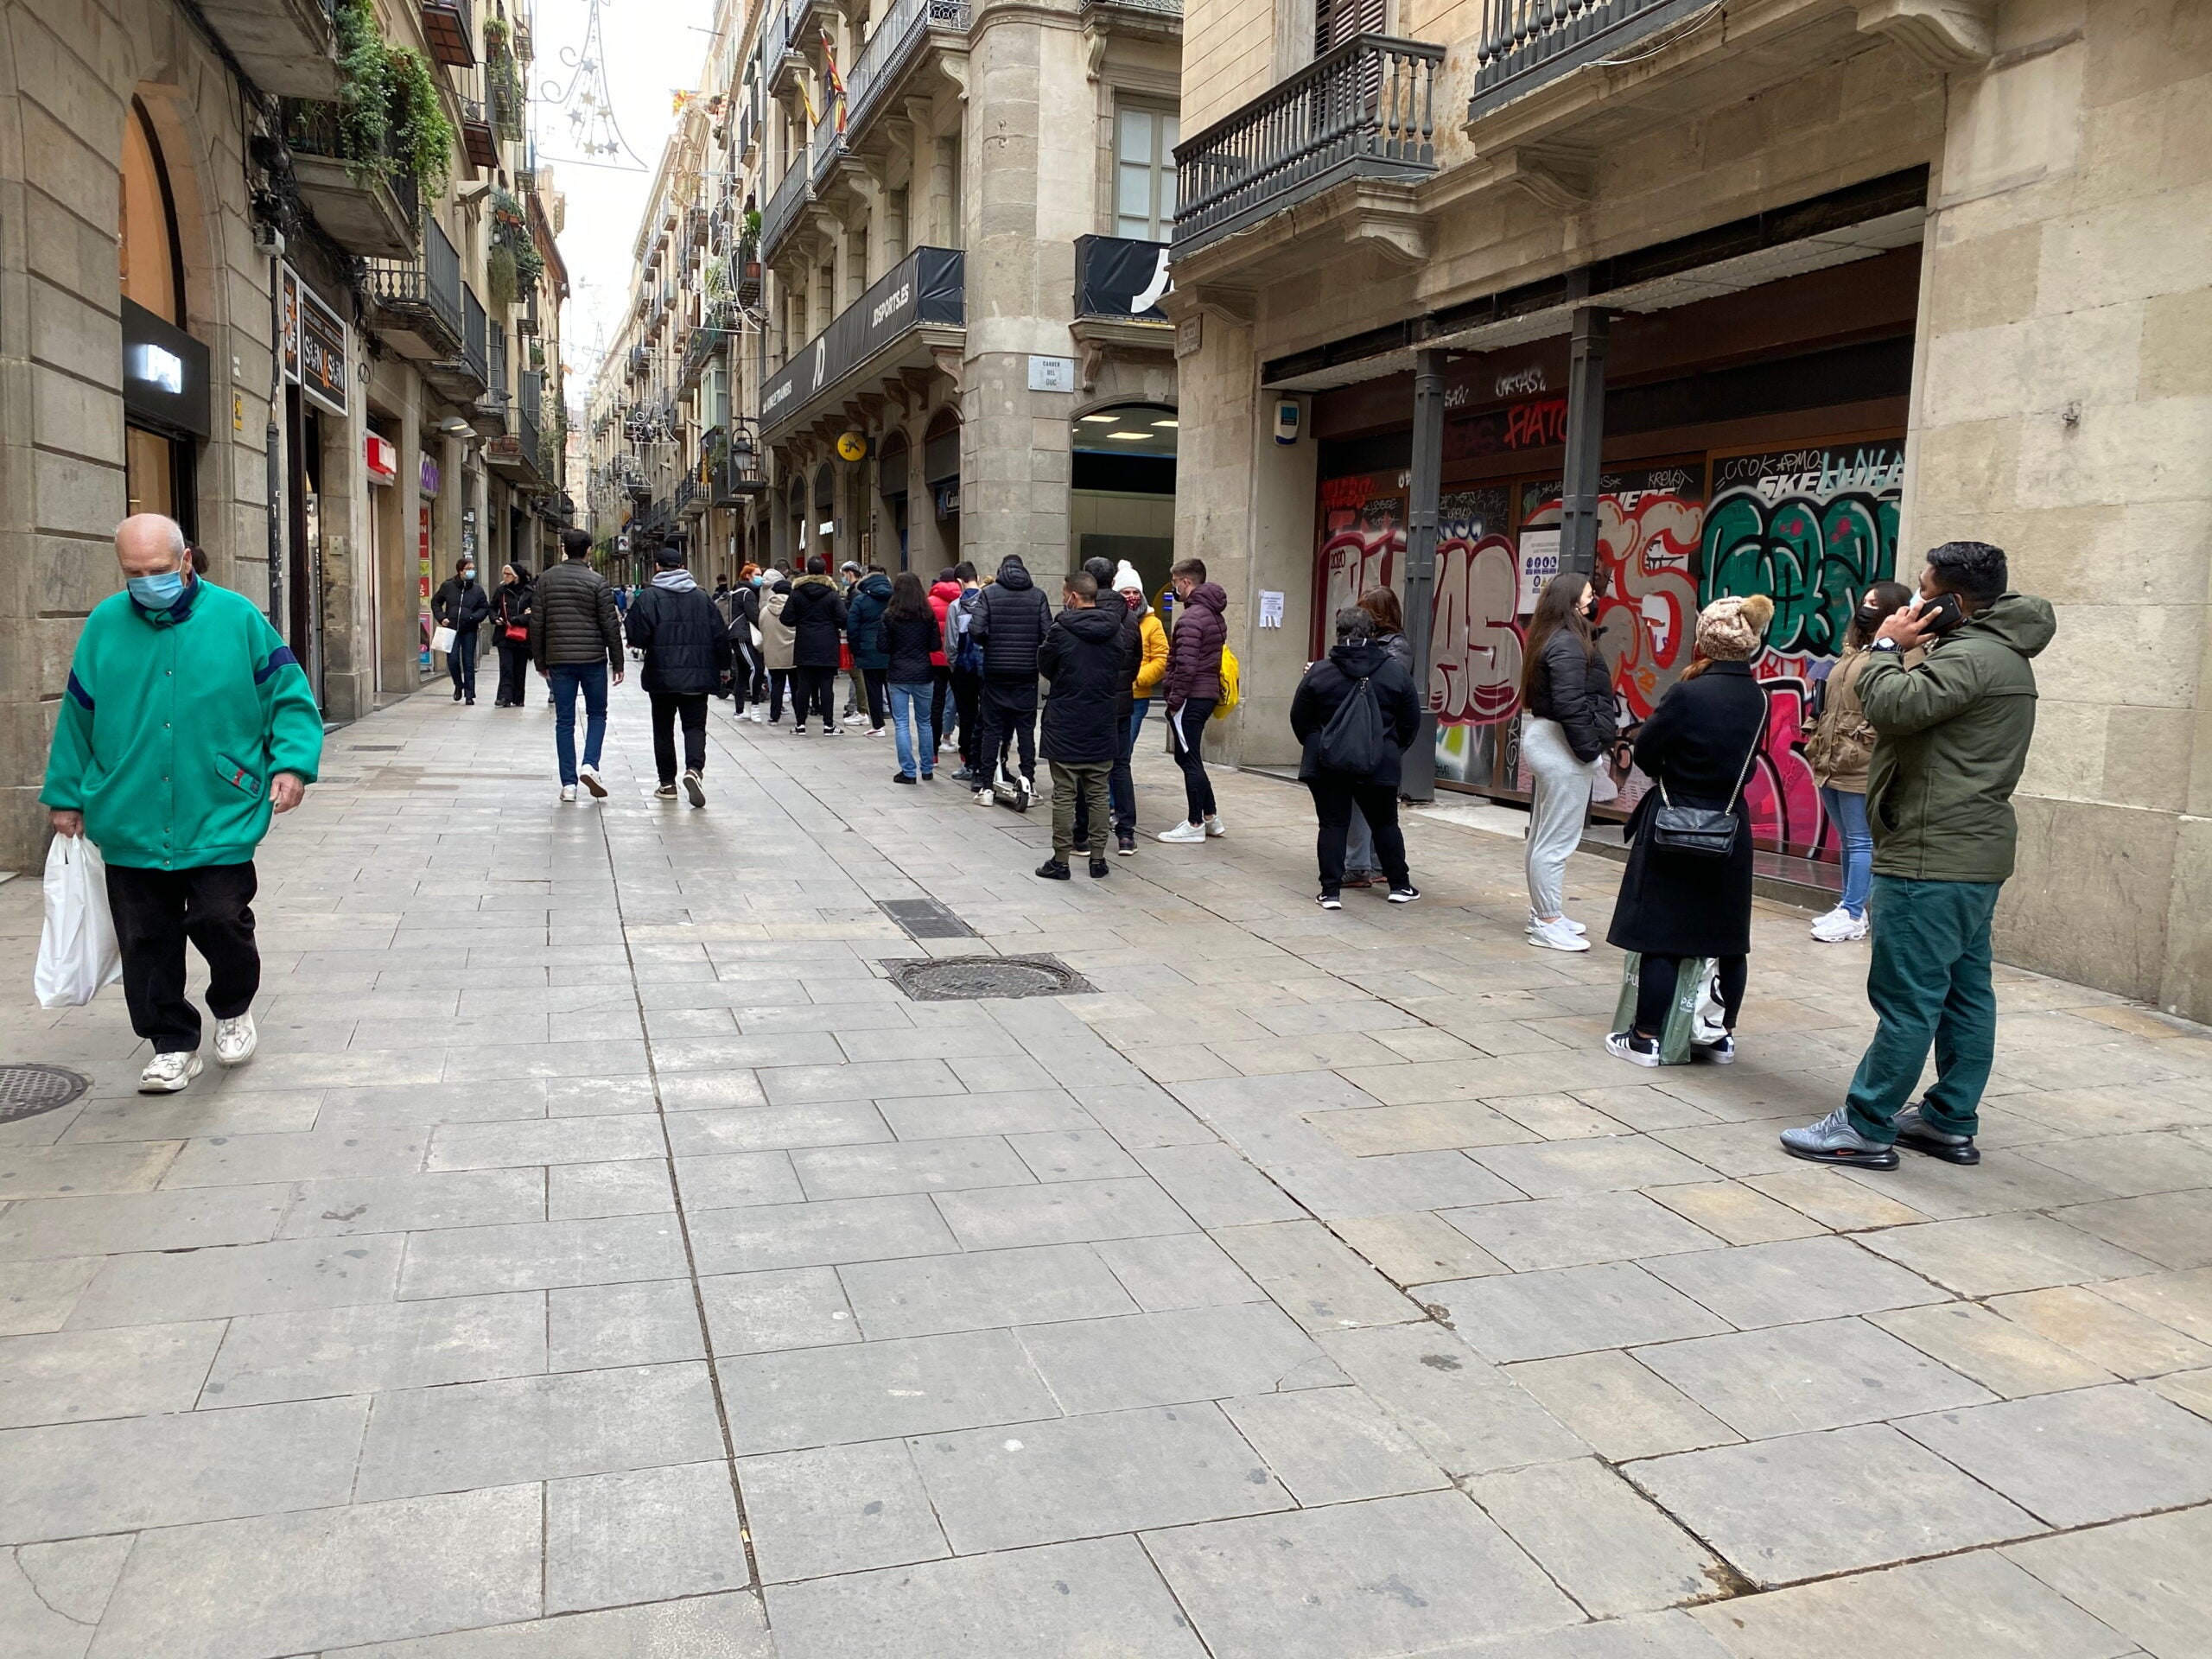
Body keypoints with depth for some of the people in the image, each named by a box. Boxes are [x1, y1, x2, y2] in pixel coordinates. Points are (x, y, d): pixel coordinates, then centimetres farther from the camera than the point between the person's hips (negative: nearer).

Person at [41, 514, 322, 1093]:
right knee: (146, 941, 7)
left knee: (221, 921, -5)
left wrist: (292, 763, -11)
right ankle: (173, 1045, 22)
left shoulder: (236, 617, -2)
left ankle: (233, 1009, 26)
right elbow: (77, 718, 14)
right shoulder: (104, 625, 5)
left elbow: (288, 694, 2)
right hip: (129, 823, 3)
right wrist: (65, 795, 16)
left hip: (220, 820, -3)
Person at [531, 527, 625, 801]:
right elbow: (610, 625, -5)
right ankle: (590, 765, -6)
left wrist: (540, 661, 14)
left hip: (559, 660, 2)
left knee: (564, 721, 6)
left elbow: (536, 624, 6)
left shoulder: (546, 580, 5)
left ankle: (568, 783, 4)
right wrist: (617, 662, 2)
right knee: (597, 713, 14)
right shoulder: (597, 582, -5)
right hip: (593, 658, -2)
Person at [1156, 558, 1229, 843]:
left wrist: (1174, 699, -16)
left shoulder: (1190, 618, -16)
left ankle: (1195, 824, 6)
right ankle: (1211, 818, 21)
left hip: (1191, 698, -9)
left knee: (1189, 759, -1)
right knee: (1189, 757, 18)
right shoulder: (1215, 615, 14)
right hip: (1208, 694, 9)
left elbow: (1186, 666, -22)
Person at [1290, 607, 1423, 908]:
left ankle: (1331, 891, 2)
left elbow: (1299, 720, 3)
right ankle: (1400, 885, 24)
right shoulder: (1396, 672, -1)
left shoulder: (1319, 672, -4)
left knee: (1332, 825, 5)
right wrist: (1393, 750, 21)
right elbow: (1411, 722, 5)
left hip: (1328, 764, -1)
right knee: (1385, 824, 16)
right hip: (1379, 765, 1)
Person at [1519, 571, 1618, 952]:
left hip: (1547, 743, 11)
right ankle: (1548, 924, 1)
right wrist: (1590, 749, -19)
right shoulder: (1568, 645, -19)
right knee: (1557, 840, -5)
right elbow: (1570, 705, -25)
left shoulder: (1552, 638, 13)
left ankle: (1543, 913, 29)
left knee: (1543, 835, 17)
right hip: (1562, 748, -11)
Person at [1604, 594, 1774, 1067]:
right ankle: (1722, 1034, 25)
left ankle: (1647, 1038, 8)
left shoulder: (1687, 695, -19)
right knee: (1727, 939, 14)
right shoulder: (1758, 699, 0)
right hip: (1730, 828, 6)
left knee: (1659, 937, 2)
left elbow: (1645, 754, -10)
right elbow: (1748, 761, 10)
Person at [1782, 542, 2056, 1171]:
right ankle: (1950, 1122, 22)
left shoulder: (1973, 655, -16)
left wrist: (1886, 646, -12)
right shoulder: (2001, 652, 20)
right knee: (1964, 992, 14)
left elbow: (1895, 707, -26)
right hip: (1973, 856, 11)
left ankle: (1864, 1128, -1)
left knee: (1907, 996, -7)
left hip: (1935, 858, -11)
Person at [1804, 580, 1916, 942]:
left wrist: (1864, 741, -21)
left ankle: (1852, 915, 0)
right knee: (1848, 841, 14)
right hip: (1832, 763, 9)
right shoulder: (1854, 651, 19)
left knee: (1860, 841, -3)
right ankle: (1851, 907, 21)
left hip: (1863, 766, -9)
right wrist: (1818, 744, 20)